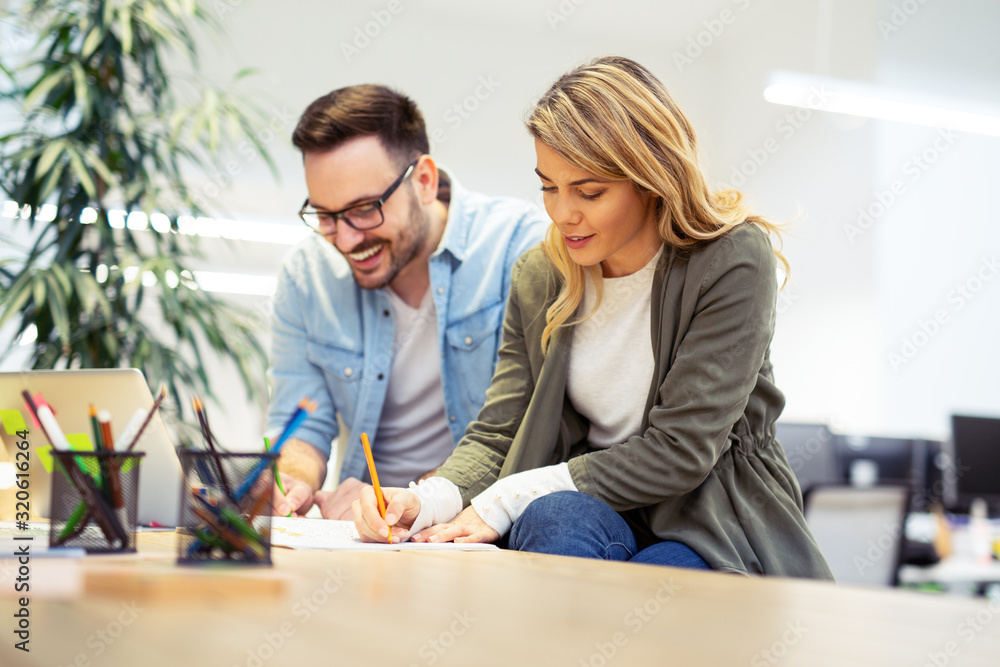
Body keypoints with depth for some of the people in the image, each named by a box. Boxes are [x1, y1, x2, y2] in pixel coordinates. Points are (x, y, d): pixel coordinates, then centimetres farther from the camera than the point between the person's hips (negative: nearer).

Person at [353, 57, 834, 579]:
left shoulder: (733, 262, -13)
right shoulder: (538, 277, 4)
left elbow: (681, 451, -17)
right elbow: (496, 436, 4)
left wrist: (506, 501, -19)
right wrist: (425, 500, -20)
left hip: (715, 530, -4)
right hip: (595, 513, 4)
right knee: (554, 517, -32)